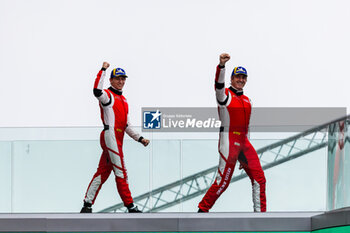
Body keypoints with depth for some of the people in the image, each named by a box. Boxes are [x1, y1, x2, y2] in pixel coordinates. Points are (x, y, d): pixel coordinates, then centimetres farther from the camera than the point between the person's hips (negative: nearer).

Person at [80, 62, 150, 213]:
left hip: (118, 140, 8)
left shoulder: (123, 100, 24)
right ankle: (130, 206, -4)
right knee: (121, 172, -6)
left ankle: (87, 205, 9)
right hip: (110, 136, -8)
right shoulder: (107, 95, -3)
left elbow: (126, 126, 26)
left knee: (103, 172, 7)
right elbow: (97, 91, -29)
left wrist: (139, 138, 20)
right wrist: (103, 70, -24)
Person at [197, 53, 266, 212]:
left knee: (259, 178, 0)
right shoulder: (225, 95, 0)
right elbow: (219, 84, -23)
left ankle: (260, 213, 6)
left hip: (243, 143, 7)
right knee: (223, 181, -7)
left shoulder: (247, 101, 20)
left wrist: (244, 156, 24)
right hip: (228, 141, -7)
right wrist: (221, 65, -43)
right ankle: (203, 209, 7)